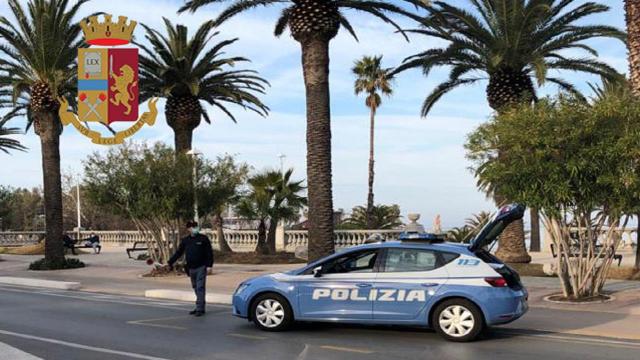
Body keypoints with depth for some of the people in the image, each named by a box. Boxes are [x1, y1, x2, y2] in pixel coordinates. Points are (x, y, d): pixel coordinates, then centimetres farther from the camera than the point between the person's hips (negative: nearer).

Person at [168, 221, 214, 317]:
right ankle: (199, 308, 19)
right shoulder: (185, 240, 9)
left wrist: (209, 264, -14)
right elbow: (178, 252, 12)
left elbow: (209, 252, -5)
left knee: (200, 288, -9)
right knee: (196, 288, 11)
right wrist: (171, 262, 5)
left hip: (201, 267, -5)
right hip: (191, 268, 5)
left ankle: (200, 308, -9)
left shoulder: (203, 239, -3)